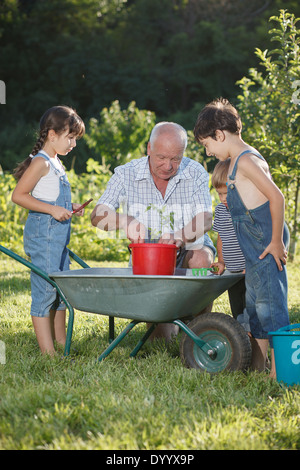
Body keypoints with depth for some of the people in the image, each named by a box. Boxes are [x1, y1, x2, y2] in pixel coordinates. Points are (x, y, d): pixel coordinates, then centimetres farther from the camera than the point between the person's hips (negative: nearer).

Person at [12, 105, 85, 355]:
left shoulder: (56, 163, 17)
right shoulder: (41, 163, -12)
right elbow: (19, 195, -18)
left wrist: (68, 209, 13)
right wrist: (52, 209, -20)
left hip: (59, 234, 10)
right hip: (43, 232, -10)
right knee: (45, 289, -7)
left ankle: (61, 343, 24)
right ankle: (47, 352, -5)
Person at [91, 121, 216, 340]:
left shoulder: (196, 173, -8)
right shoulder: (126, 174, -9)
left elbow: (205, 219, -20)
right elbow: (98, 216, -17)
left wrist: (180, 237, -42)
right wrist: (125, 221, -41)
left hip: (190, 246, 1)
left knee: (201, 259, -35)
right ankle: (165, 324, 13)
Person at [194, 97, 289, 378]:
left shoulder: (246, 161, -15)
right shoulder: (238, 161, 17)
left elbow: (276, 197, -22)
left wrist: (276, 241, -20)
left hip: (266, 246, -10)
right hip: (254, 249, 10)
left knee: (270, 302, -9)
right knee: (255, 304, 14)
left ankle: (278, 369, -7)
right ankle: (256, 366, 21)